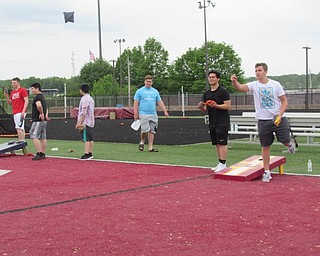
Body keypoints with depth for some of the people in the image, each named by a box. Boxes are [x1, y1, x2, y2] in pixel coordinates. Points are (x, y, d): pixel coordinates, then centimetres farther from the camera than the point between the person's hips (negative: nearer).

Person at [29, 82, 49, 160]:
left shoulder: (37, 97, -13)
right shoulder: (42, 97, 19)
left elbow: (39, 105, -33)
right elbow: (46, 108, 26)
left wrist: (41, 113, -19)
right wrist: (46, 114, 10)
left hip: (38, 121, -10)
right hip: (43, 120, 10)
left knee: (34, 137, -10)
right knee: (43, 137, 10)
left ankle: (39, 153, -14)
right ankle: (43, 154, 14)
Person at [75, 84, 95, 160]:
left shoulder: (85, 99, -13)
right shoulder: (90, 98, 18)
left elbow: (83, 112, -19)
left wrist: (80, 122, -18)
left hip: (85, 122, -10)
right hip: (91, 122, 10)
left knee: (86, 139, -10)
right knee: (90, 139, 9)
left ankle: (86, 154, -12)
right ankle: (90, 154, 12)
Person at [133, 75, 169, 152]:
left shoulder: (155, 91, 15)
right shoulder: (139, 91, 4)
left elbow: (160, 102, 15)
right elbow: (136, 103, 1)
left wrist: (165, 111, 3)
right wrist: (136, 114, -7)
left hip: (153, 115, 4)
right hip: (143, 114, -4)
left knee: (152, 131, 2)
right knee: (145, 130, -14)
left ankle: (150, 147, 6)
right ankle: (142, 142, 12)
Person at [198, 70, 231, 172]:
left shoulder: (223, 91, -7)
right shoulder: (207, 93, 14)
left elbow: (228, 106, -12)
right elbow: (204, 109, 16)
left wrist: (216, 105, -24)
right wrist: (201, 106, -7)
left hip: (222, 122, -7)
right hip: (212, 122, 7)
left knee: (222, 143, -8)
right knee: (216, 144, 11)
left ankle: (223, 164, -6)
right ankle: (220, 163, 18)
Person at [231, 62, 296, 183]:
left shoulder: (275, 84, -3)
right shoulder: (254, 85, -3)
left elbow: (284, 101, -1)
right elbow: (240, 87, -21)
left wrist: (279, 115, -14)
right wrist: (235, 81, -44)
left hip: (279, 119, -1)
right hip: (263, 120, 1)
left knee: (285, 141, -2)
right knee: (265, 146, 4)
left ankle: (290, 143, 37)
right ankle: (266, 172, 13)